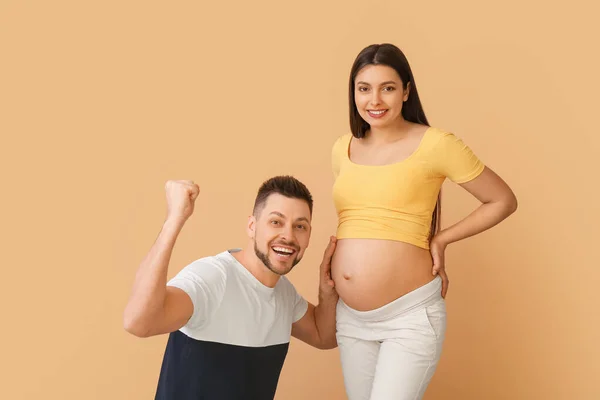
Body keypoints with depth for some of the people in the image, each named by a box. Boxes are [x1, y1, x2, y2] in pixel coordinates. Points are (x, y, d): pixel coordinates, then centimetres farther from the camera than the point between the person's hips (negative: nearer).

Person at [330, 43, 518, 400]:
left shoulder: (435, 144, -10)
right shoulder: (342, 149, 6)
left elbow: (504, 202, -1)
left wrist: (440, 240, -4)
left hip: (411, 315, -5)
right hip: (350, 316, 6)